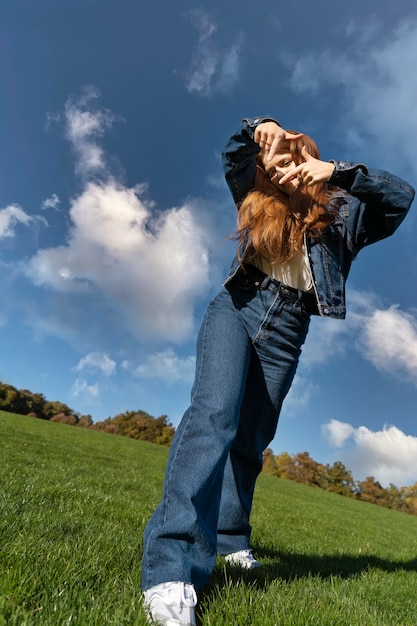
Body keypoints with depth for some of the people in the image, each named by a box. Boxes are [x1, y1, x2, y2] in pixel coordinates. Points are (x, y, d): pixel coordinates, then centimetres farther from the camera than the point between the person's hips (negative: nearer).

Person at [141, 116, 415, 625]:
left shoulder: (341, 213, 10)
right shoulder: (260, 203, 16)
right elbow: (234, 157, 21)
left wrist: (338, 172, -11)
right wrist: (256, 129, 1)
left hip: (285, 333, 1)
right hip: (237, 308, 0)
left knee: (251, 440, 9)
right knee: (214, 415, -24)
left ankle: (231, 539, 29)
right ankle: (171, 569, -26)